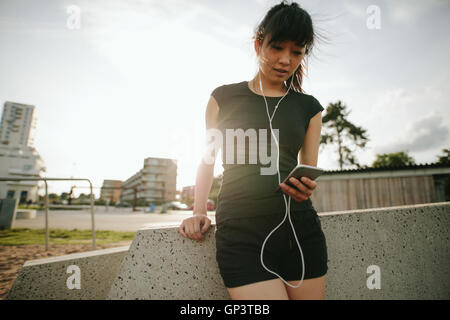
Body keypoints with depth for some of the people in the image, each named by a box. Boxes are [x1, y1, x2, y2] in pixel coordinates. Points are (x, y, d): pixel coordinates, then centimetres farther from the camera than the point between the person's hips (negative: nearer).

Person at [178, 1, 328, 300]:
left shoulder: (309, 107, 11)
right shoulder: (224, 97, 5)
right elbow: (207, 160, 11)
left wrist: (305, 187, -10)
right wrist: (199, 212, 4)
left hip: (300, 227, 3)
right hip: (241, 232, -2)